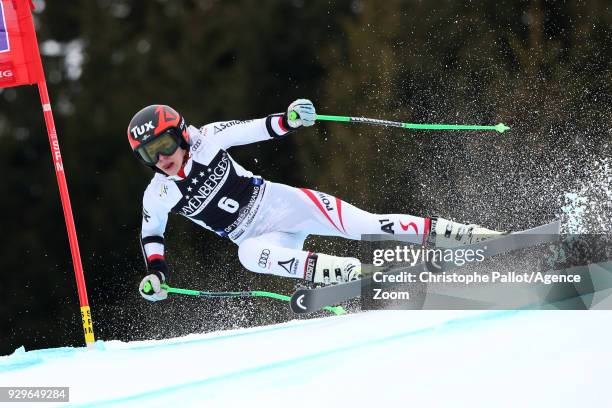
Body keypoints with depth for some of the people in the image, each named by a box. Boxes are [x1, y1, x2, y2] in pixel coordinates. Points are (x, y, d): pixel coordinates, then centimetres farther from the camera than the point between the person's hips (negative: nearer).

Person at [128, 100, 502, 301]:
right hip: (260, 238, 1)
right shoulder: (158, 197, -3)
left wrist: (289, 120, -27)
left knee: (366, 226, -17)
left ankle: (466, 234, -12)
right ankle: (358, 274, -39)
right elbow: (152, 235, 10)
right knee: (250, 255, -36)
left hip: (279, 202, -1)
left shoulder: (205, 141, -8)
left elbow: (252, 130, -10)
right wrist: (155, 273, -4)